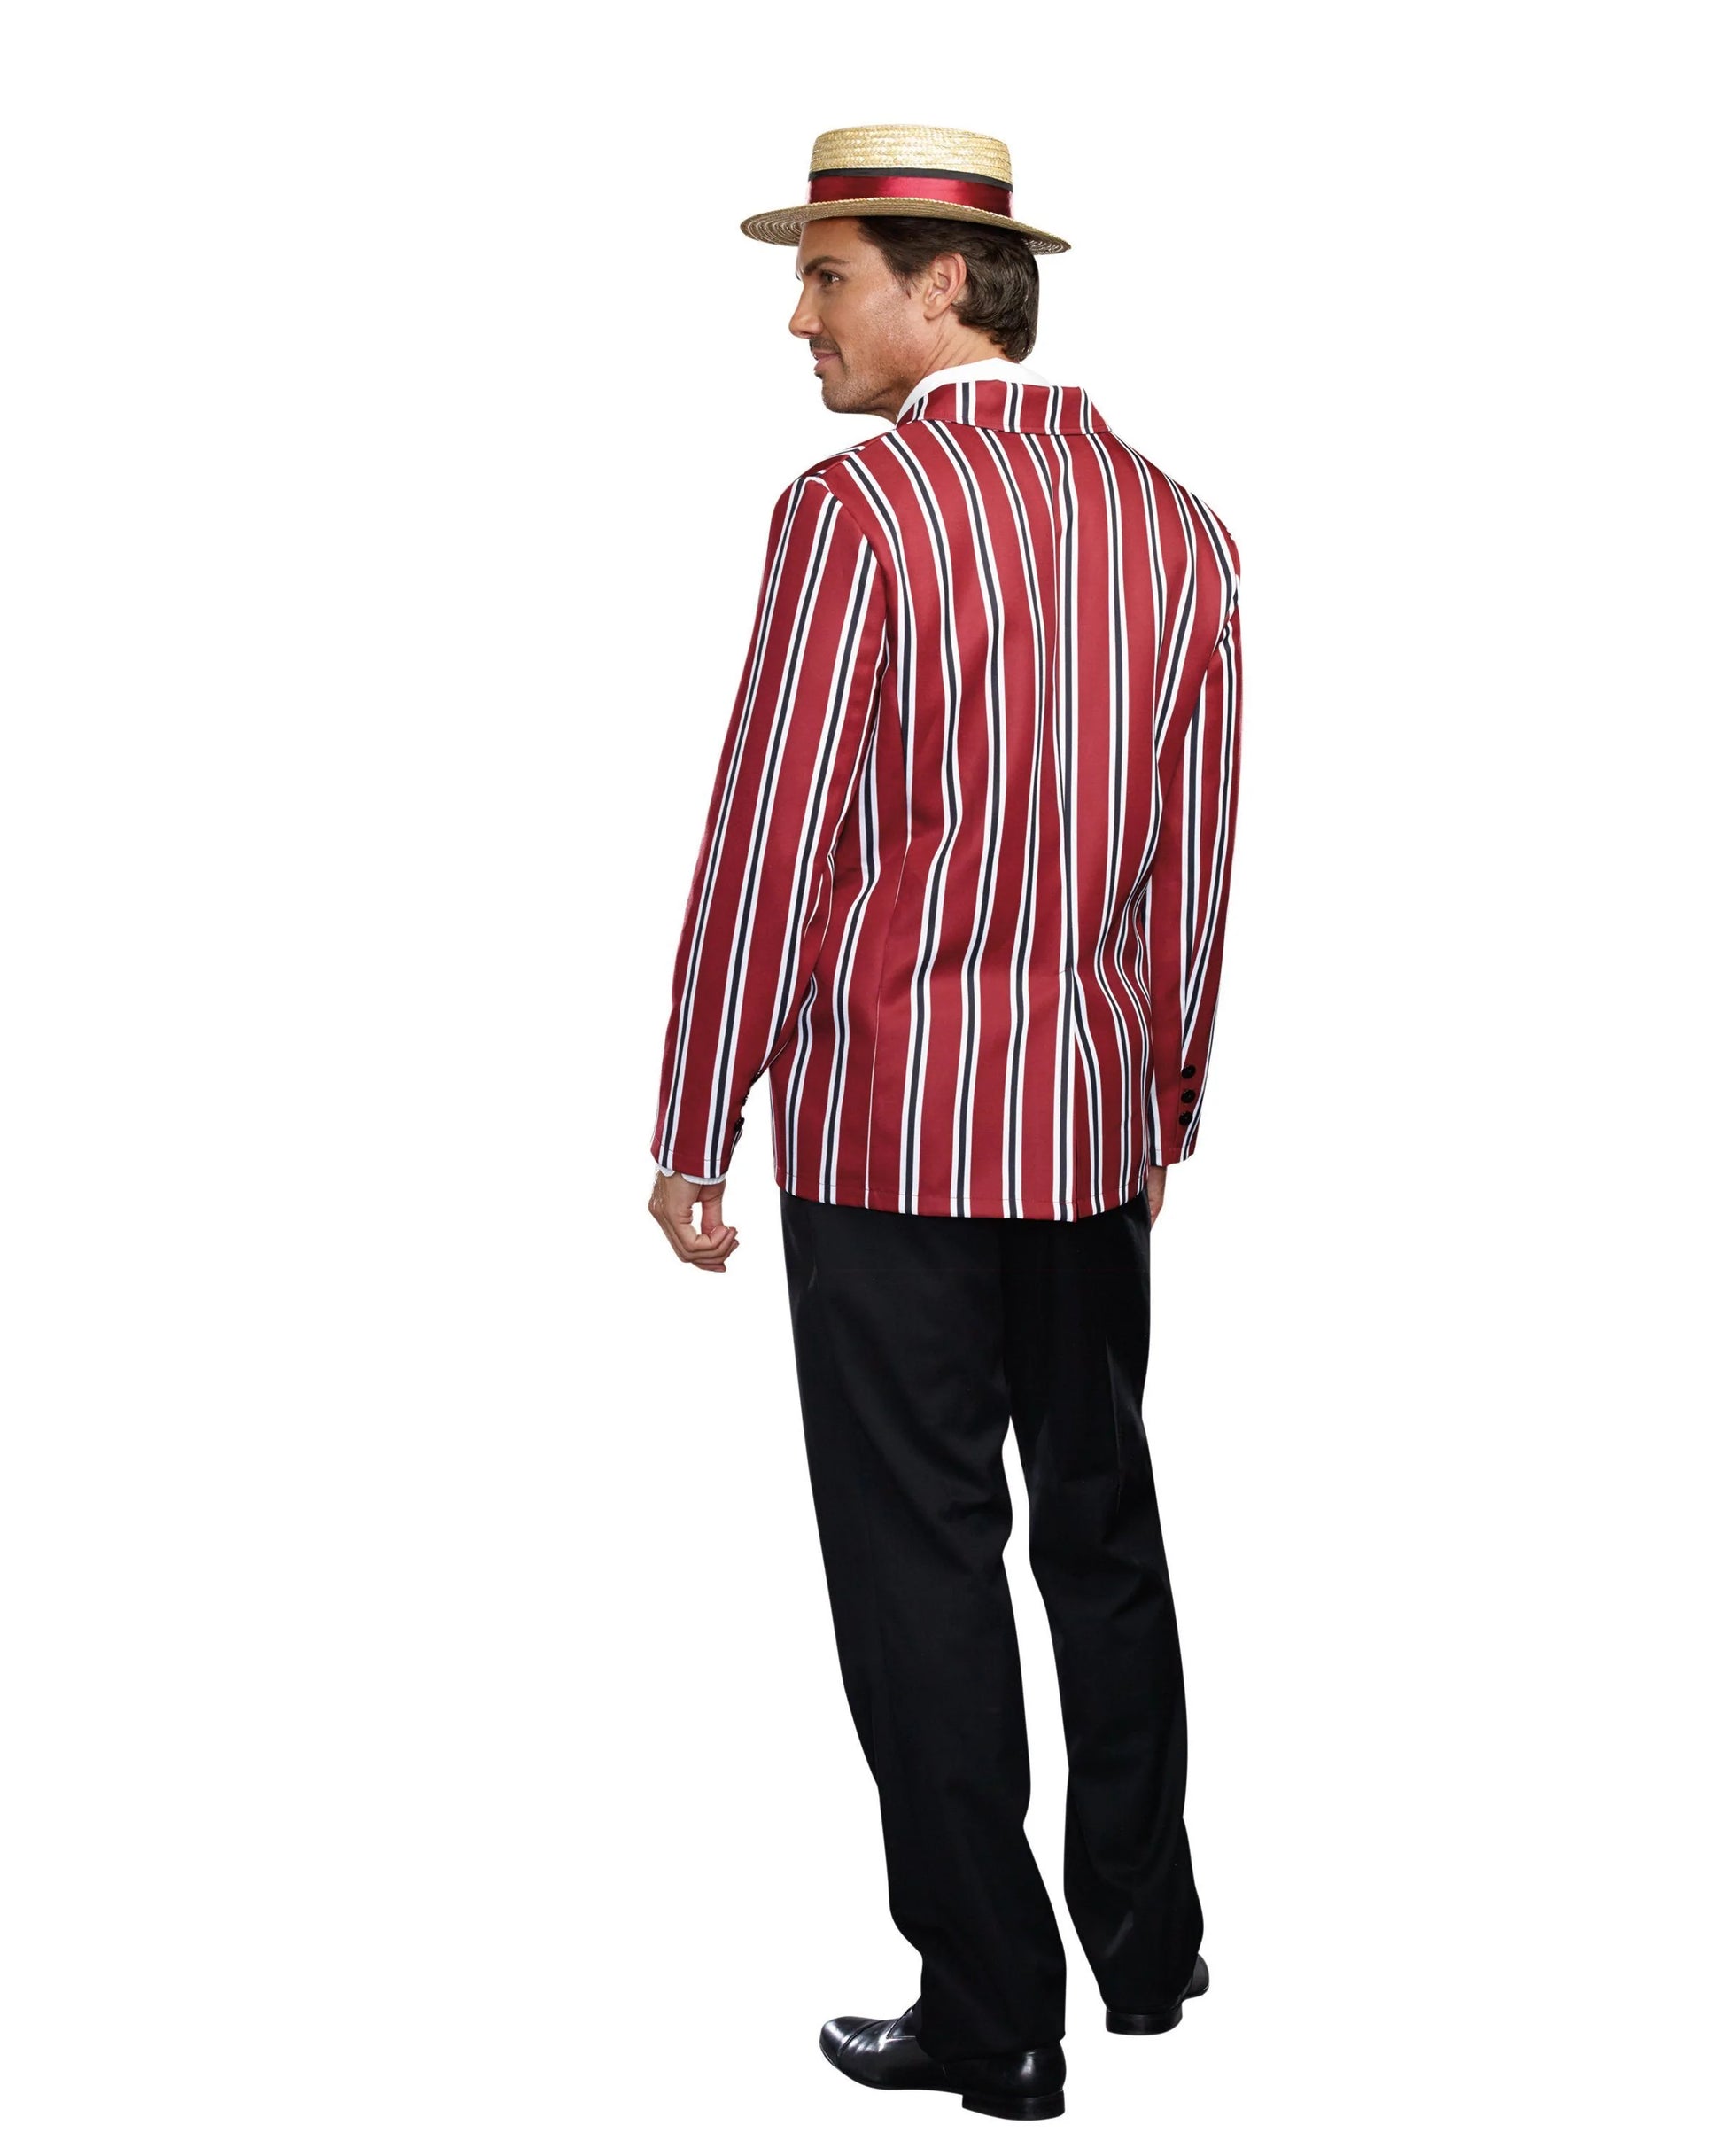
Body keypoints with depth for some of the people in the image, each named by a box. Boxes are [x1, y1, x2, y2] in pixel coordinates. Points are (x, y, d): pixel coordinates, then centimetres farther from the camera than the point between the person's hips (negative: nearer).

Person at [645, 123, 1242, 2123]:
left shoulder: (856, 510, -14)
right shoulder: (1176, 527, 5)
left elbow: (768, 843, -14)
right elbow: (1197, 865, 9)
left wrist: (693, 1130, -6)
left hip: (889, 1131, -6)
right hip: (1096, 1130, 7)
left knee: (922, 1568, 3)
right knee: (1105, 1528, 19)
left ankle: (992, 2021, 10)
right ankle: (1147, 1945, 32)